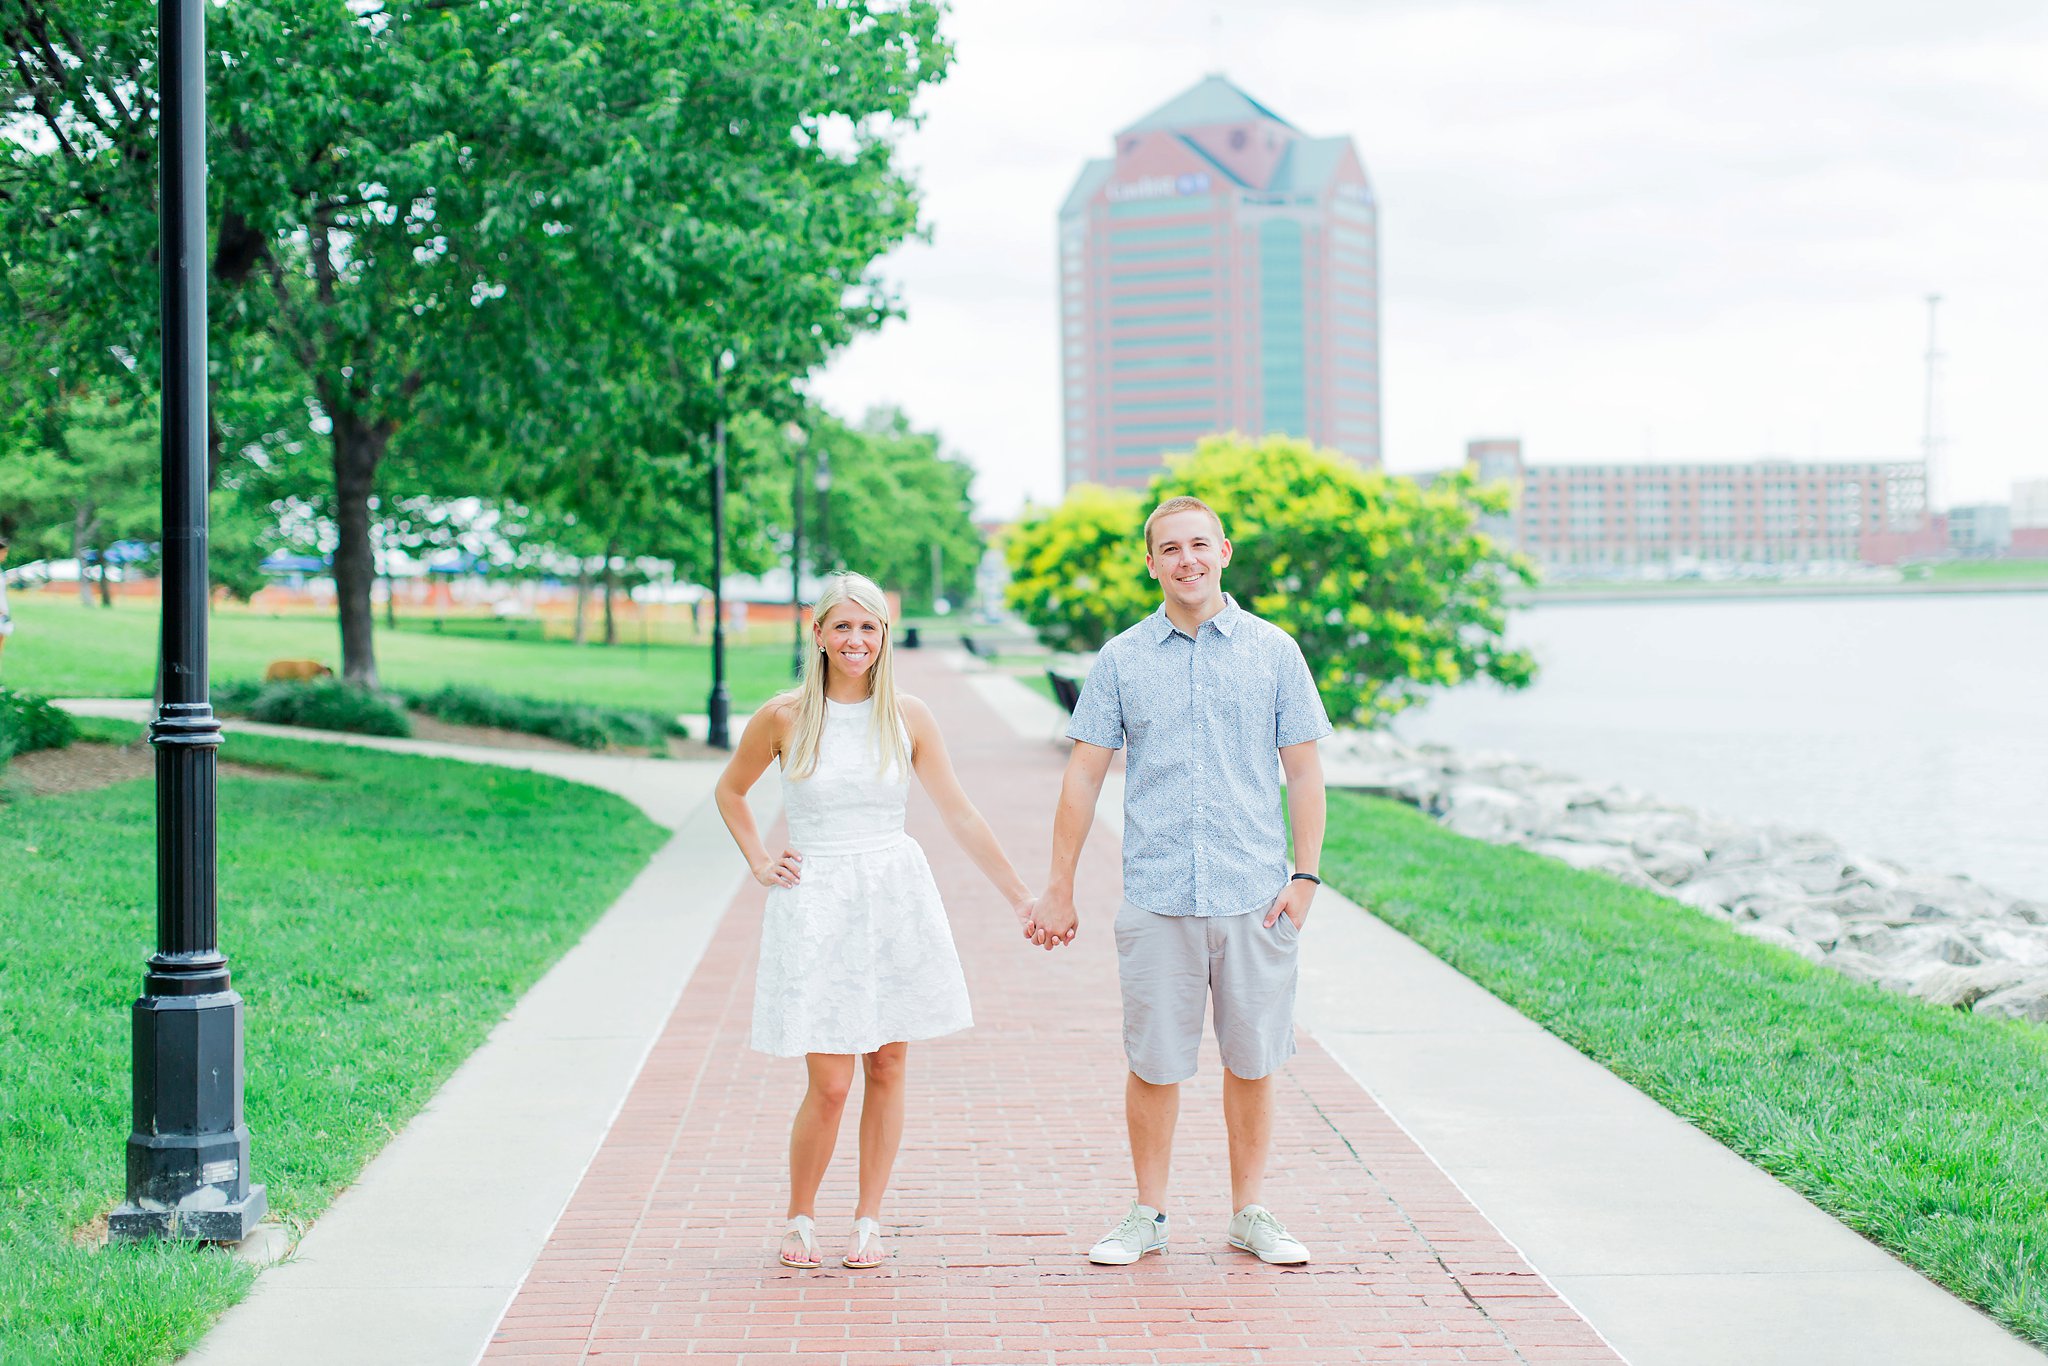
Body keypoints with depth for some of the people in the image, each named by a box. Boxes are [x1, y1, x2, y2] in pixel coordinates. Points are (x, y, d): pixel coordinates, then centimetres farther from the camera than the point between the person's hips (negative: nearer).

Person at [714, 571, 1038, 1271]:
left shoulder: (907, 717, 1)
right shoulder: (784, 717, -3)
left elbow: (960, 815, 4)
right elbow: (729, 792, 15)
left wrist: (1020, 896, 3)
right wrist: (760, 865, 6)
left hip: (896, 900, 2)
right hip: (817, 905, -2)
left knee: (887, 1069, 4)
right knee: (829, 1083, -6)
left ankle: (868, 1222, 18)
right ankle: (799, 1220, 16)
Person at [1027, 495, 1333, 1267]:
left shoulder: (1273, 652, 5)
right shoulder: (1121, 661, 5)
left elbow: (1304, 770, 6)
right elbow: (1083, 777, 7)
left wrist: (1305, 876, -2)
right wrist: (1059, 888, 4)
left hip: (1255, 897, 0)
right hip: (1156, 899, 0)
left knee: (1251, 1062, 7)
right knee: (1153, 1064, 4)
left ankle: (1250, 1213, 19)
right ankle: (1147, 1216, 17)